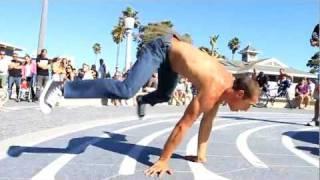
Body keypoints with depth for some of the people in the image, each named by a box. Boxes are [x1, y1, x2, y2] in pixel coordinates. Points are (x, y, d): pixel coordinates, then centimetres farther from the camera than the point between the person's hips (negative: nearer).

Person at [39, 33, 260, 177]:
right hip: (162, 48, -9)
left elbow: (208, 120, 7)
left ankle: (143, 100, 60)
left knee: (164, 95, 25)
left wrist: (201, 154, 11)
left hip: (173, 52, 9)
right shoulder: (214, 90, -28)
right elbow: (183, 125, -28)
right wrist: (162, 161, -24)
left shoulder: (227, 84, -2)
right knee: (126, 89, -25)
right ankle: (62, 88, -23)